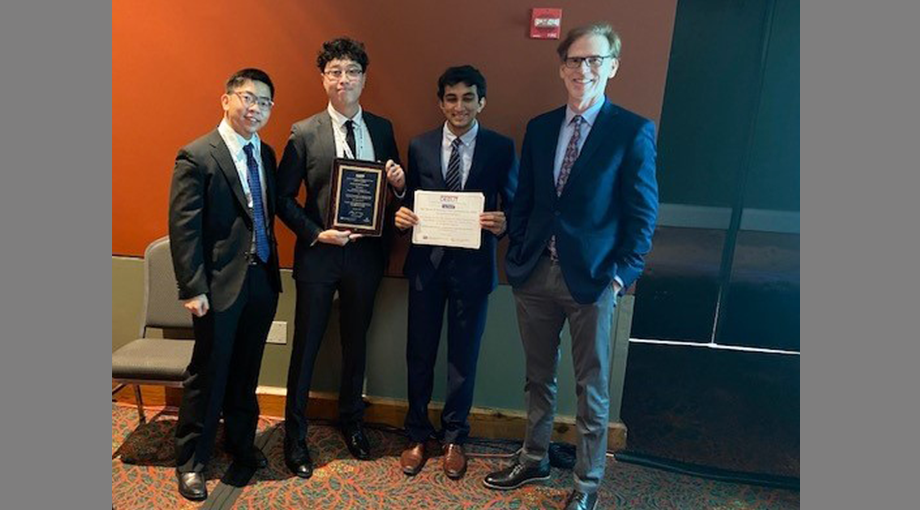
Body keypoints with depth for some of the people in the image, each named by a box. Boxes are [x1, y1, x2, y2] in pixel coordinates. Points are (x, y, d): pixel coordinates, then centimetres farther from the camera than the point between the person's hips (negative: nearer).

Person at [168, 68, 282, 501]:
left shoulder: (266, 154, 10)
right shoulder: (196, 156, -10)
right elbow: (183, 228, -13)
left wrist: (272, 268, 8)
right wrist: (192, 288, -16)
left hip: (262, 281, 6)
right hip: (219, 284, -6)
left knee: (246, 371, 19)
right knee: (208, 374, 7)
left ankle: (241, 444, 39)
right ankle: (190, 462, 26)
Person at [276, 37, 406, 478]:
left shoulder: (381, 129, 3)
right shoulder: (305, 133, -5)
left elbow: (395, 189, 10)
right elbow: (283, 198, -4)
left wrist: (400, 183, -12)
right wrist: (317, 234, -15)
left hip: (365, 252, 3)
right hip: (318, 254, -3)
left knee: (356, 342, 18)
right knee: (306, 346, 8)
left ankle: (352, 422, 39)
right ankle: (295, 435, 27)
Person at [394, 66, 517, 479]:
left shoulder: (501, 148, -1)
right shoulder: (420, 146, 5)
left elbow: (514, 207, 0)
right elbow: (409, 200, 9)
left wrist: (502, 224, -20)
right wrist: (402, 215, -12)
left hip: (473, 265, -1)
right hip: (426, 262, 2)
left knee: (464, 355, 10)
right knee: (420, 352, 11)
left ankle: (454, 438, 32)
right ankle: (418, 436, 32)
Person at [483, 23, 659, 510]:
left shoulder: (633, 131, -4)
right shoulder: (539, 128, 9)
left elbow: (642, 213, -5)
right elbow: (523, 200, 11)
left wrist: (623, 273, -11)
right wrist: (516, 256, 4)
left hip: (592, 278, -4)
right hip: (535, 272, 4)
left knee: (591, 388, 10)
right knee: (538, 377, 18)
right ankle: (533, 459, 39)